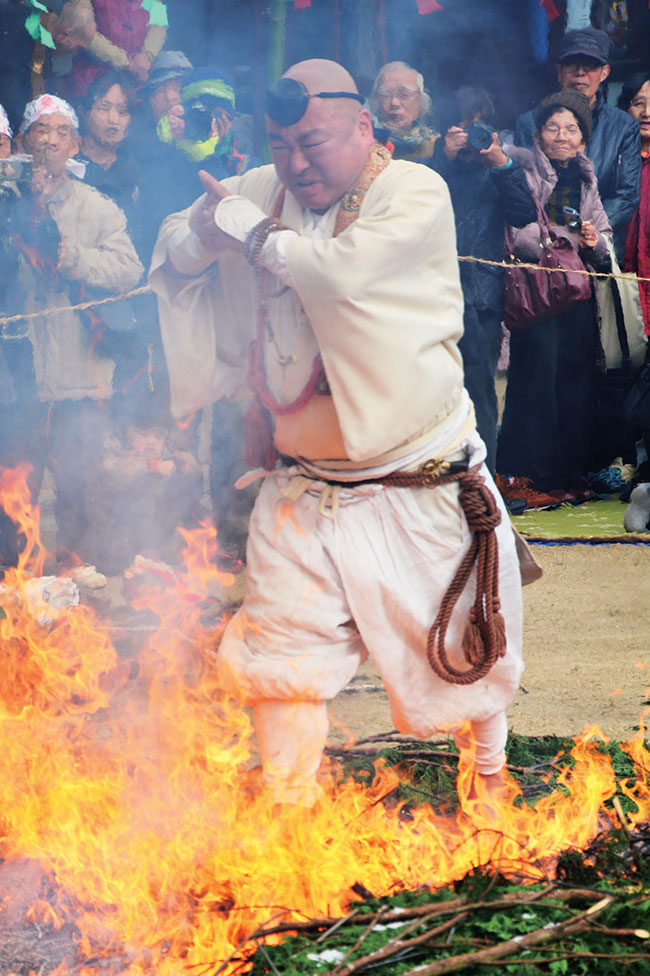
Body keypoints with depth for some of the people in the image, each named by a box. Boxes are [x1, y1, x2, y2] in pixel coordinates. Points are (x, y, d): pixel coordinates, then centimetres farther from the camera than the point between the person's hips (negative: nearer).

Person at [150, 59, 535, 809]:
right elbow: (172, 258, 13)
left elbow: (344, 270, -29)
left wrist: (243, 227, -15)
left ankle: (489, 780, 37)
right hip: (301, 487, 3)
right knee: (281, 659, -3)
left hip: (418, 486, -3)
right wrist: (200, 241, -12)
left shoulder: (415, 193, -12)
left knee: (462, 654, 11)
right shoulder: (261, 191, 3)